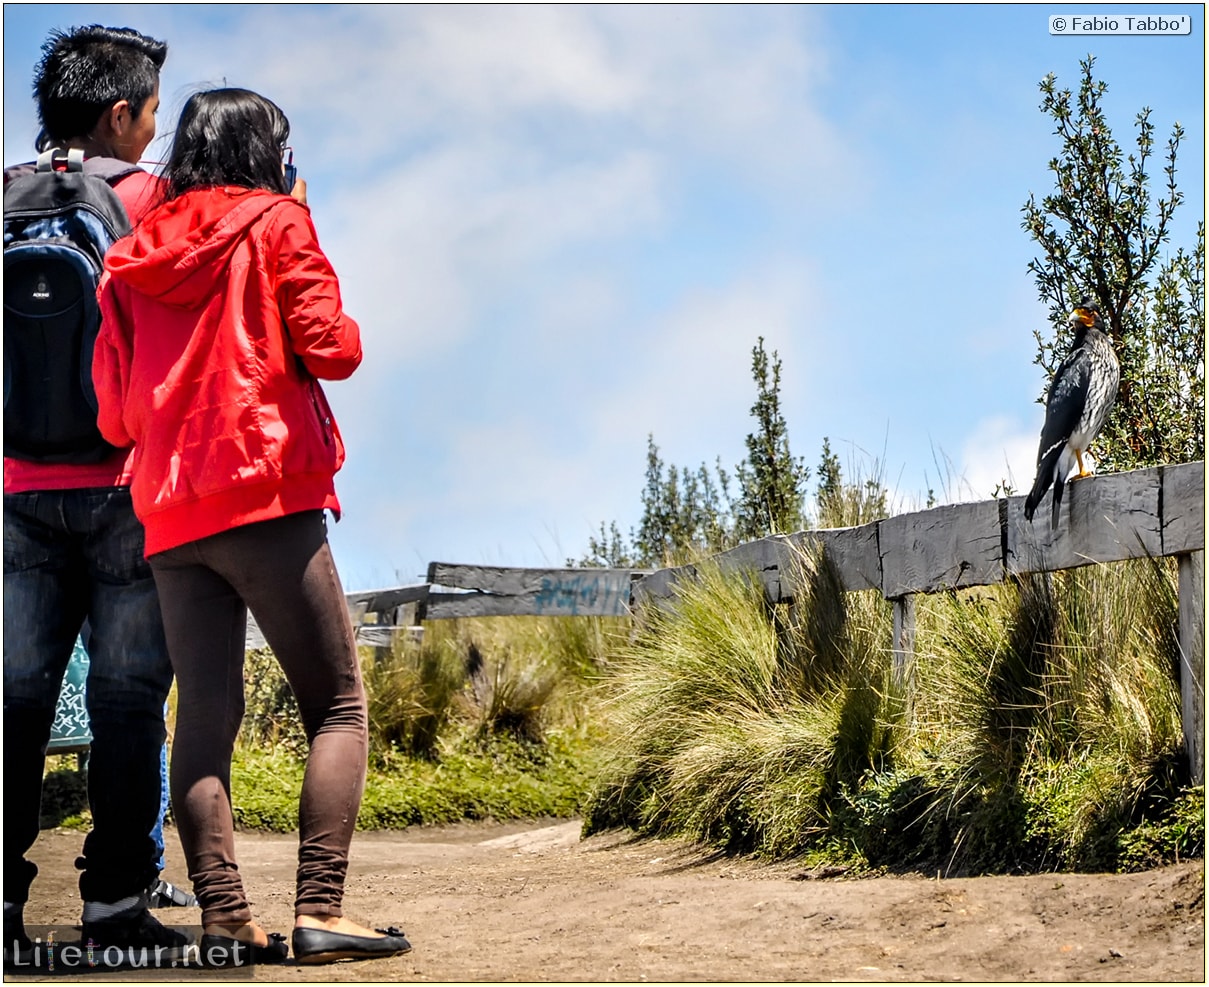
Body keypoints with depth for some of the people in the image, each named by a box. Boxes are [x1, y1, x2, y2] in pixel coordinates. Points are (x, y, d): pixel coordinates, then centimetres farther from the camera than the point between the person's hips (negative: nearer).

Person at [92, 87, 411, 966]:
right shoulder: (276, 223, 3)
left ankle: (223, 916, -2)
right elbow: (332, 349, -7)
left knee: (205, 712, 5)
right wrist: (338, 324, 14)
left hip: (170, 517, 6)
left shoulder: (133, 258, 16)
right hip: (270, 499, -5)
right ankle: (320, 910, -11)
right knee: (338, 705, -2)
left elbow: (115, 415, 12)